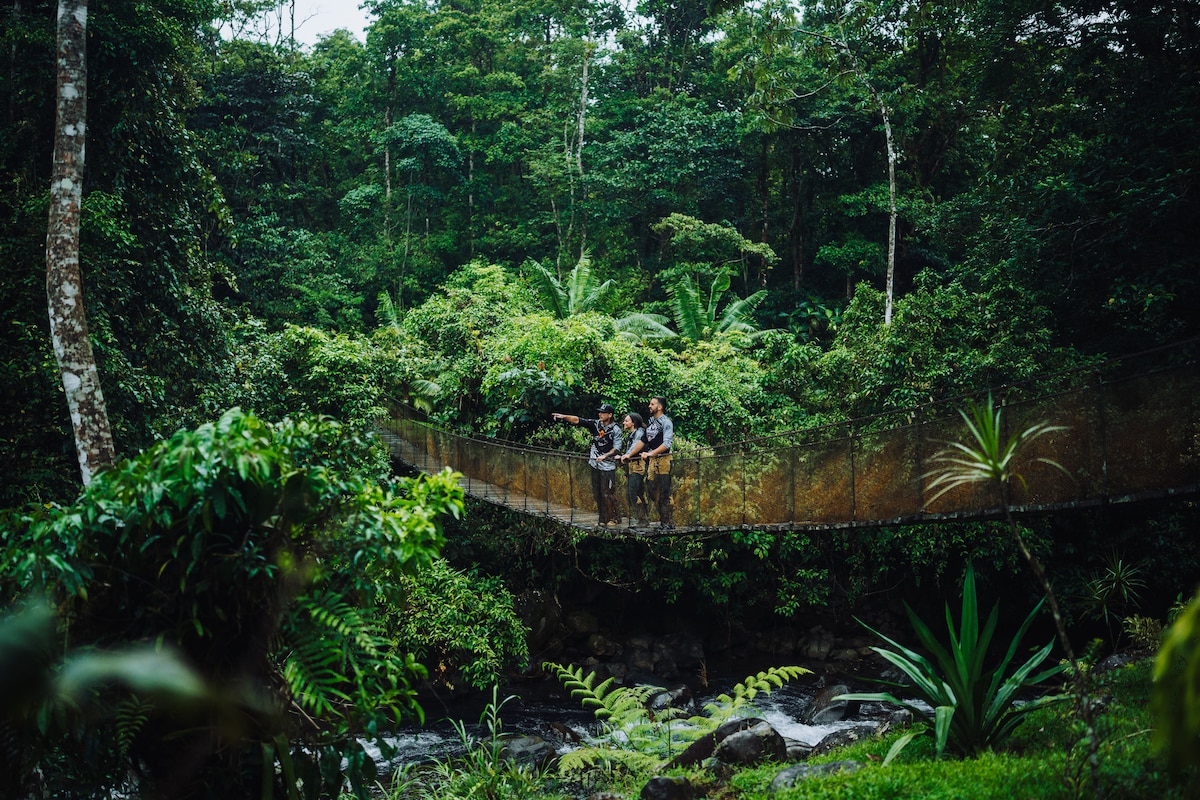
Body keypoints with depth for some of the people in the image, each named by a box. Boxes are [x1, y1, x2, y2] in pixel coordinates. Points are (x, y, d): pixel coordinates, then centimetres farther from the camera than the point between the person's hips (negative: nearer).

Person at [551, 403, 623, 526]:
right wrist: (564, 417, -15)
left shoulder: (615, 430, -8)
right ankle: (603, 518, 18)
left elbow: (616, 448, -11)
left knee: (608, 494, -6)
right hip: (595, 465, 5)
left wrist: (605, 456, -24)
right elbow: (577, 420, -3)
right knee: (597, 494, 9)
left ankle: (615, 518, 6)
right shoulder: (596, 424, 4)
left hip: (607, 466, -5)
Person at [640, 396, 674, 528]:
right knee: (651, 490, 8)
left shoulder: (666, 422, -9)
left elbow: (667, 444, -19)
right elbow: (645, 441, 20)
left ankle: (669, 522, -2)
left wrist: (651, 453, -22)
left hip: (663, 460, -8)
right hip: (651, 460, 8)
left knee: (664, 492, -7)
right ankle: (662, 518, 18)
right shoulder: (650, 421, 14)